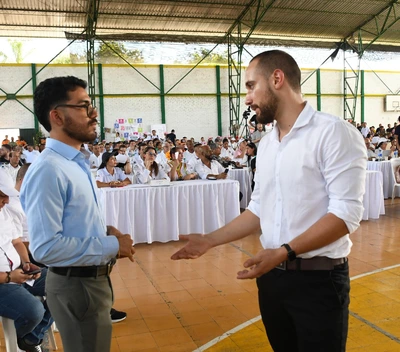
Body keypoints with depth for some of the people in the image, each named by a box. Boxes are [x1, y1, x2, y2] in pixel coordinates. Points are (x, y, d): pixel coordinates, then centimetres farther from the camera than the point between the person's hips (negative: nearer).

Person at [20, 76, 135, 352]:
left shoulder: (77, 163, 8)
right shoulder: (48, 170, -23)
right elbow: (46, 247, -29)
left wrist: (106, 230, -1)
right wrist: (112, 245, -22)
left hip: (94, 278, 9)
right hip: (76, 285, -9)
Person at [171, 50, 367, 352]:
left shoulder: (334, 132, -13)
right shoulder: (266, 144, 10)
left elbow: (346, 212, -19)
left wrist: (284, 252, -26)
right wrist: (210, 240, 6)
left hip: (318, 279, -6)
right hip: (272, 276, 6)